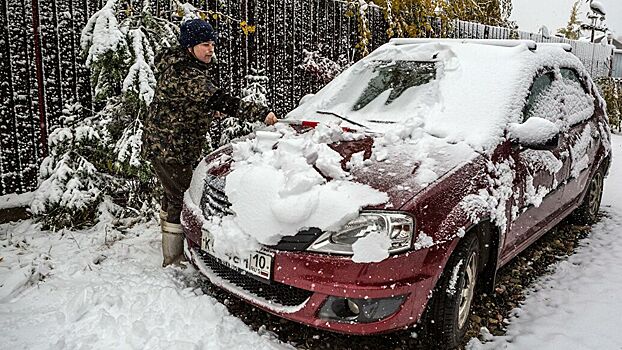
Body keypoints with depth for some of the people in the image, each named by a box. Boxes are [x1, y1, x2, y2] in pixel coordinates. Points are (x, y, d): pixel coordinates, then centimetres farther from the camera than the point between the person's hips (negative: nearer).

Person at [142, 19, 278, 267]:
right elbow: (219, 100, -36)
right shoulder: (185, 74, -25)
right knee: (182, 199, -4)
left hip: (162, 145, 11)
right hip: (169, 148, -11)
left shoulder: (179, 66, 10)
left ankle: (171, 247, 39)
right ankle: (173, 260, 8)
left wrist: (208, 111, 6)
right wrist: (261, 113, -42)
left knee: (173, 194, 22)